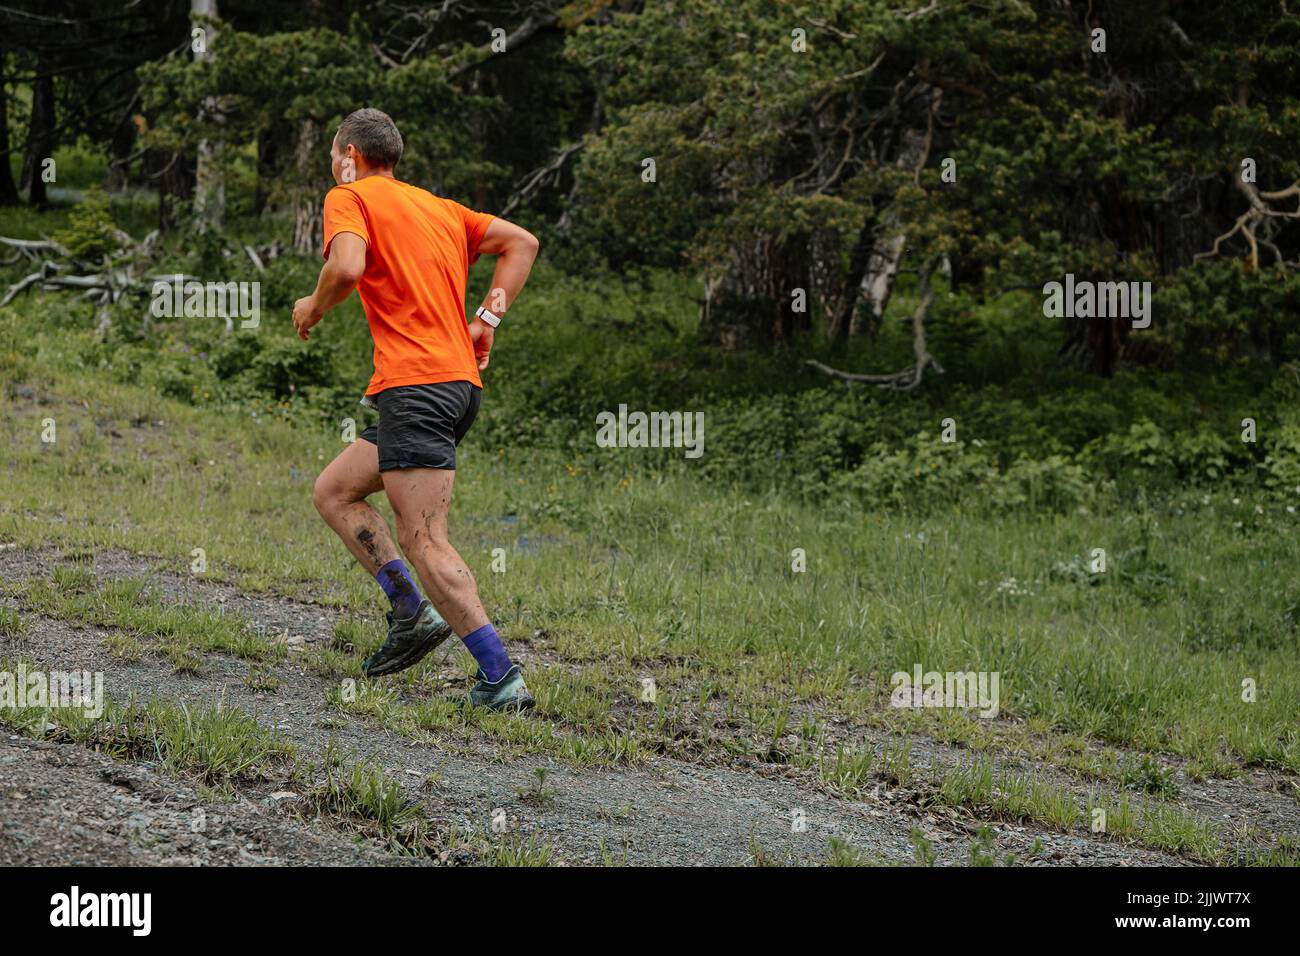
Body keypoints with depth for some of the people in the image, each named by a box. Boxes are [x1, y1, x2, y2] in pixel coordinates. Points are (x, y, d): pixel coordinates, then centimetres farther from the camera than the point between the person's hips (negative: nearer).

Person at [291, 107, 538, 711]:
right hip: (461, 379, 9)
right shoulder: (440, 207, 23)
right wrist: (487, 318, 14)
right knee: (333, 491, 19)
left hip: (415, 384, -9)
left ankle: (502, 678, -16)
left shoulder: (349, 197, 1)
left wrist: (313, 307, 1)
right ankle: (412, 611, 8)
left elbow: (347, 267, -18)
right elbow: (522, 242, 21)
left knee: (424, 542, -10)